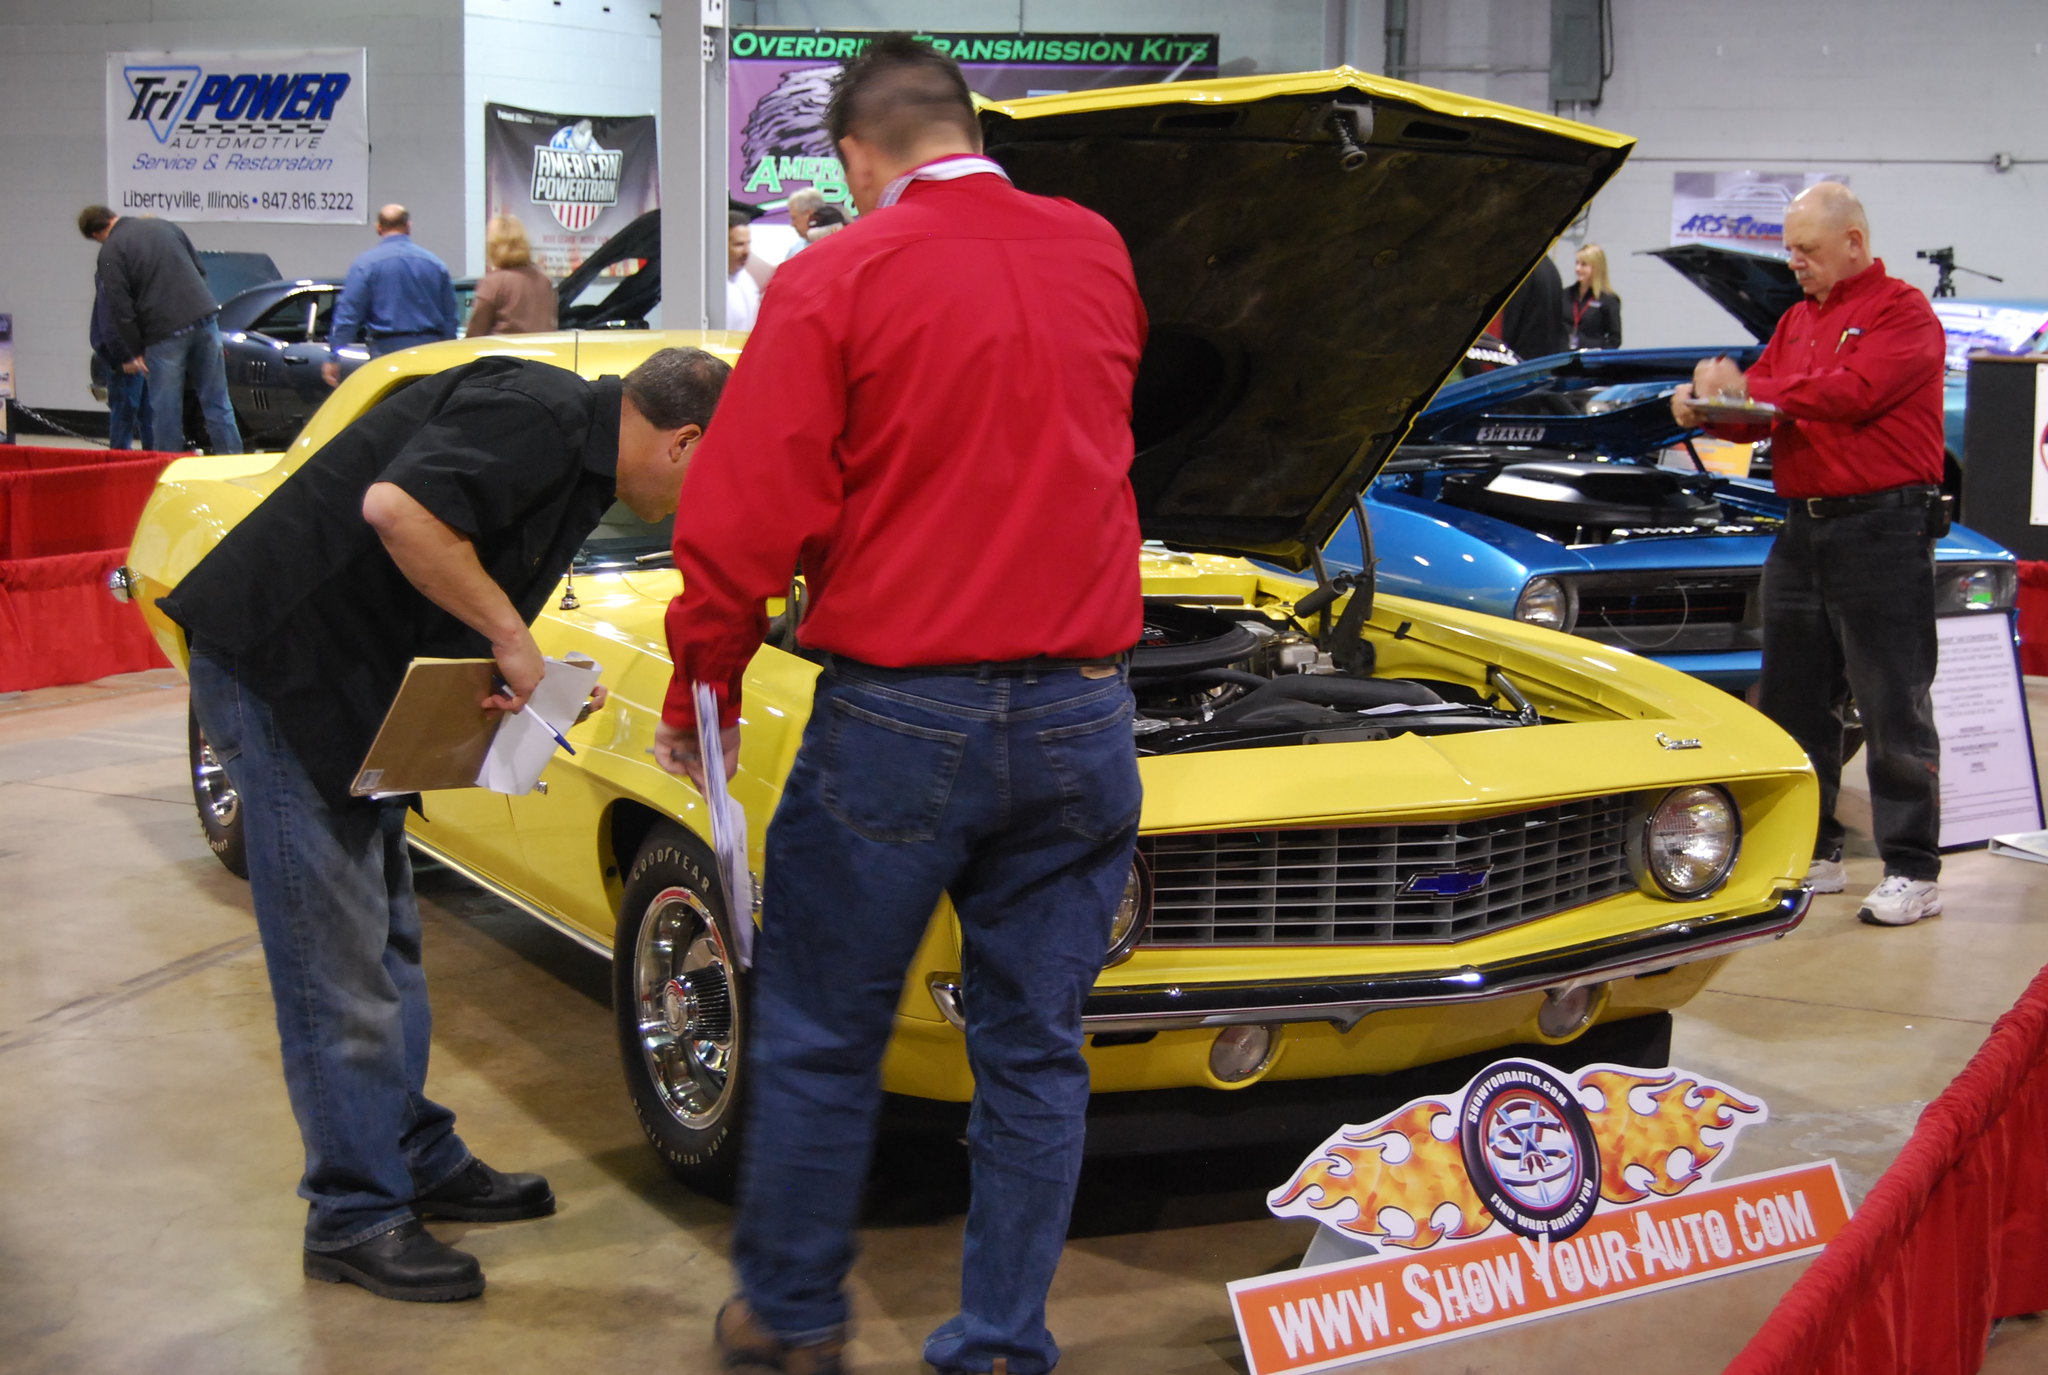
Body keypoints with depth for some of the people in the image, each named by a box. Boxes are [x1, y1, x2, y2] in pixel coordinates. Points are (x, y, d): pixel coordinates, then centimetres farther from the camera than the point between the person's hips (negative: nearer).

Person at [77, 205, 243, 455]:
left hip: (165, 331, -5)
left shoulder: (111, 251, -2)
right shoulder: (163, 225, 15)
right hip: (203, 317, 5)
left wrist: (133, 351, 1)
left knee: (165, 409, 5)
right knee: (216, 401, 9)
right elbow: (199, 268, 20)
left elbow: (120, 306, -7)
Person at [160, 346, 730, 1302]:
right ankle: (355, 1217, 6)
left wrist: (530, 679, 5)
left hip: (350, 686, 10)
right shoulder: (539, 418, -19)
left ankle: (421, 1160, 30)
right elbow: (397, 510, -34)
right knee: (336, 963, -3)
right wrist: (508, 635, -24)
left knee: (388, 943, 18)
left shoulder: (577, 458, 12)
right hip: (277, 670, -10)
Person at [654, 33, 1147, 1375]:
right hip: (1080, 714, 4)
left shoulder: (835, 280, -9)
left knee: (819, 1037, 13)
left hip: (897, 712, -4)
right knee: (1035, 1051, 11)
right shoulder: (1098, 255, 6)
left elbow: (747, 519, -11)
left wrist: (701, 696, 3)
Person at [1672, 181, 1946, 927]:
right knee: (1793, 703, 12)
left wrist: (1748, 390, -15)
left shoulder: (1903, 313, -7)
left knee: (1893, 709, -5)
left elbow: (1852, 392, -22)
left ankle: (1913, 872, 0)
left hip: (1882, 527, -8)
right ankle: (1812, 853, 22)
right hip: (1804, 525, 8)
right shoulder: (1797, 320, 16)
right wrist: (1708, 407, -8)